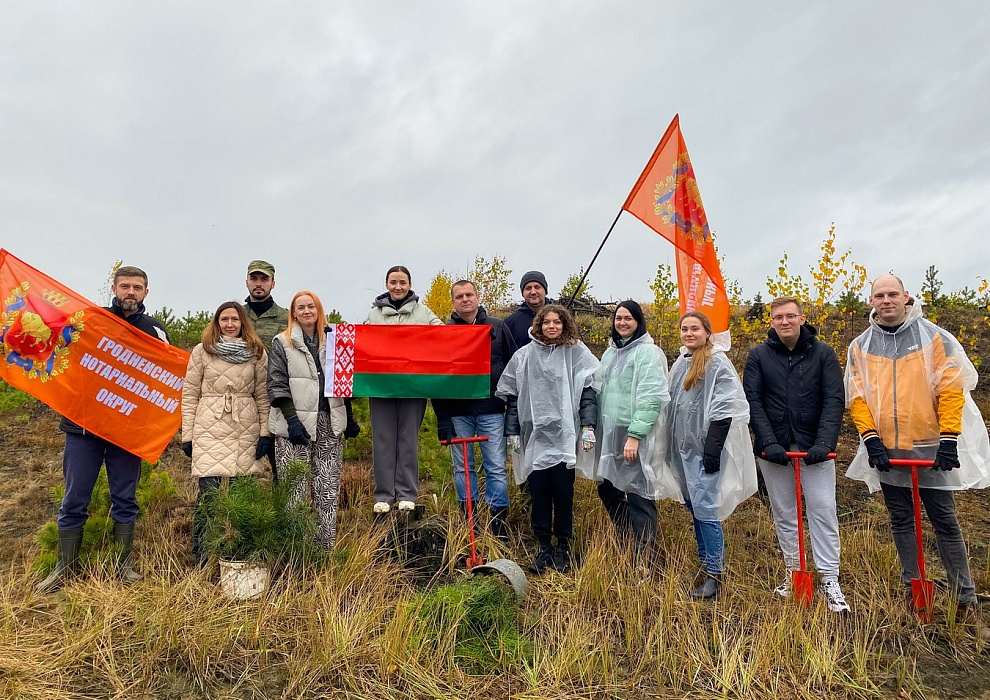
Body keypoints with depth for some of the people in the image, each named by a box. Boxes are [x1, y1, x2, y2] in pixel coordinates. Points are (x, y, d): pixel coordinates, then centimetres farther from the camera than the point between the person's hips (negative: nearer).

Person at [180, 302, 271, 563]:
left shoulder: (257, 353, 8)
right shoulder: (202, 351, 6)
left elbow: (263, 395, 8)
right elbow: (189, 395, 5)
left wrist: (265, 432, 1)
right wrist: (187, 435, 1)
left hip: (246, 432, 1)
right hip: (210, 430, -1)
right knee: (208, 492, -6)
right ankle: (201, 560, 7)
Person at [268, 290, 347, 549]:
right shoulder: (282, 343, 3)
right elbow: (277, 384, -3)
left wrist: (349, 418, 12)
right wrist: (291, 418, -13)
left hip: (328, 422, 4)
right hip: (297, 423, -3)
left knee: (328, 488, 5)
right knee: (294, 488, -4)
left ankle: (325, 545, 13)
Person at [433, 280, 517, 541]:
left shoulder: (498, 328, 5)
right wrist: (442, 419, -3)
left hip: (491, 411, -1)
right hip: (457, 413, 1)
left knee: (496, 467, 1)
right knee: (462, 467, 8)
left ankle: (499, 521, 10)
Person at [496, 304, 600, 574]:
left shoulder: (577, 353, 3)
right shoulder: (524, 356, 8)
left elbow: (588, 391, 0)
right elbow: (512, 395, 10)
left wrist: (588, 425, -9)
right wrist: (512, 431, 6)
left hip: (565, 435, -2)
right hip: (534, 434, 2)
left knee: (563, 491, 2)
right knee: (538, 491, 3)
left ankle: (563, 547, 17)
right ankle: (544, 547, 15)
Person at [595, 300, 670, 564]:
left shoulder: (648, 352, -8)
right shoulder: (610, 352, 16)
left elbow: (650, 397, -16)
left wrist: (634, 435, -21)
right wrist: (597, 429, 13)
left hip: (635, 434, -8)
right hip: (610, 432, 8)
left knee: (638, 495, -5)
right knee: (607, 488, 15)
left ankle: (643, 558, 6)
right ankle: (628, 542, 34)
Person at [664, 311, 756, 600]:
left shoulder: (718, 363, -11)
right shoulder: (680, 364, 12)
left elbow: (723, 411, -17)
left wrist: (712, 451, -22)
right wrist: (669, 447, 18)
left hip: (706, 447, -8)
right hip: (684, 446, 8)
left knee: (705, 508, -8)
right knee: (693, 507, 14)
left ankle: (715, 574, 1)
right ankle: (704, 562, 28)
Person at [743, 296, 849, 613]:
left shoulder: (823, 353, -1)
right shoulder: (759, 355, 0)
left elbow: (834, 400, -6)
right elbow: (753, 401, -4)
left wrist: (824, 443, -18)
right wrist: (768, 442, -15)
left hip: (813, 446, -1)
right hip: (773, 447, 1)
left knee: (823, 510, -1)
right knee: (783, 513, 11)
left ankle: (830, 581, 7)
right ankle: (794, 572, 25)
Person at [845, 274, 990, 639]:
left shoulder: (933, 336, -1)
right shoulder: (860, 346, 5)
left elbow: (951, 389, -6)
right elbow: (856, 397, 3)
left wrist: (949, 440, -12)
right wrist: (870, 439, -8)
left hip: (931, 447, -2)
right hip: (886, 451, 2)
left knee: (945, 522, 3)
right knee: (901, 522, 11)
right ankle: (914, 593, 23)